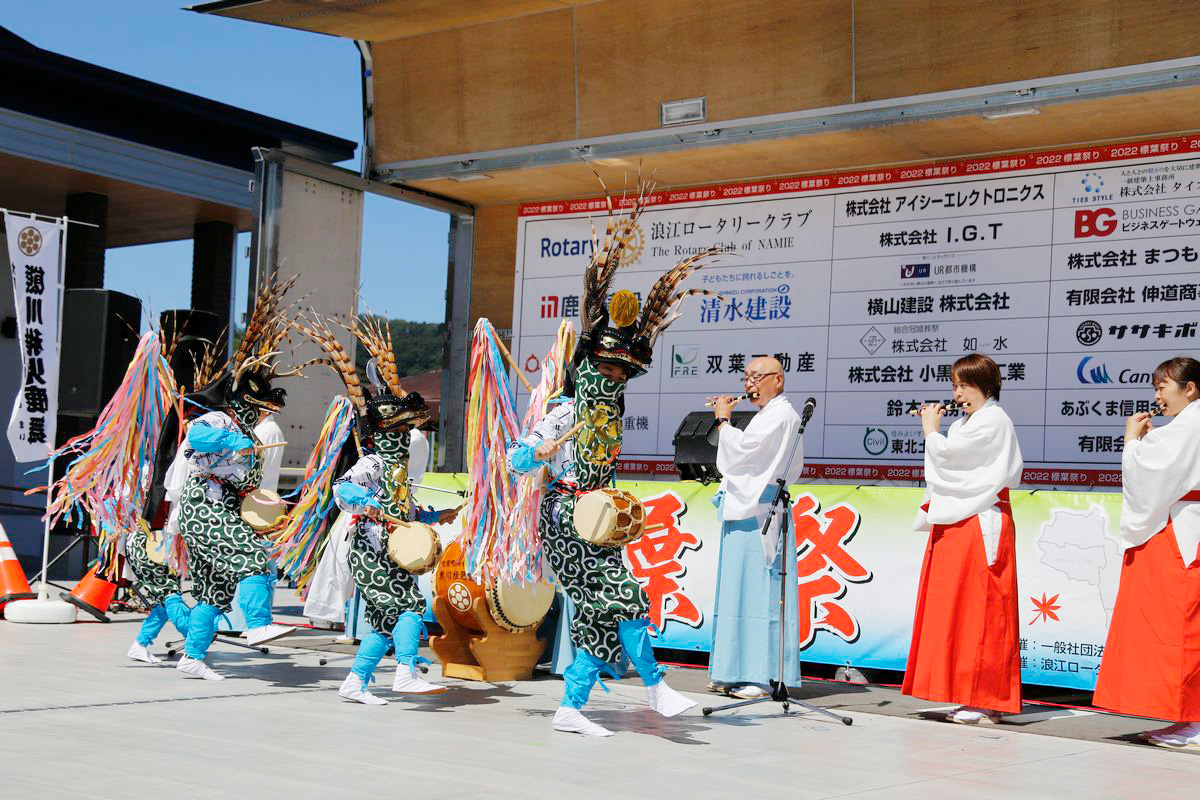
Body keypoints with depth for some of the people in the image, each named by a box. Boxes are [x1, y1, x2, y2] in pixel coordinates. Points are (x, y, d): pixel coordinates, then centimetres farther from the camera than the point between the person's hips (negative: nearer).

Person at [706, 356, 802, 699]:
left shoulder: (781, 415, -10)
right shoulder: (768, 415, 22)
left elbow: (741, 450, -18)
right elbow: (742, 453, 22)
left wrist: (723, 420, -4)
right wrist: (725, 419, 14)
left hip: (759, 514, -11)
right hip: (747, 511, 11)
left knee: (758, 590, -10)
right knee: (741, 589, 10)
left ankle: (762, 675, -9)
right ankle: (738, 673, 14)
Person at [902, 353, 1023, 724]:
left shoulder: (993, 421, -10)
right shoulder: (969, 423, 19)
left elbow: (947, 453, -15)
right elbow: (949, 460, 22)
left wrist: (931, 429, 2)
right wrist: (933, 430, 14)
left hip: (980, 527, -10)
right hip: (960, 524, 10)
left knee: (978, 610, -8)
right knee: (958, 609, 8)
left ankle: (985, 699, -5)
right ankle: (970, 697, 13)